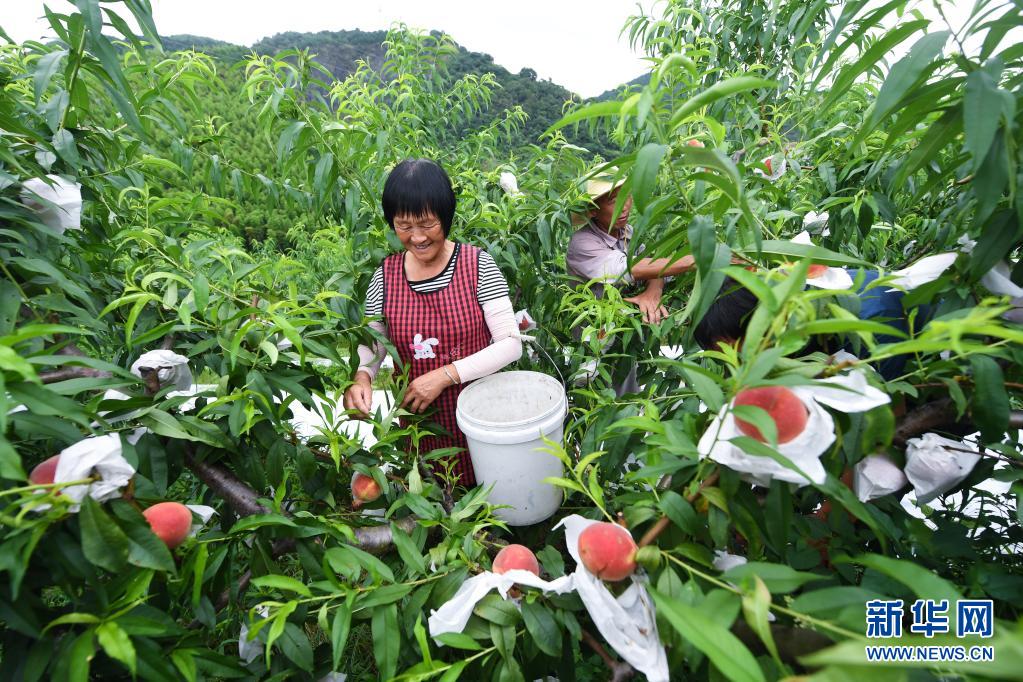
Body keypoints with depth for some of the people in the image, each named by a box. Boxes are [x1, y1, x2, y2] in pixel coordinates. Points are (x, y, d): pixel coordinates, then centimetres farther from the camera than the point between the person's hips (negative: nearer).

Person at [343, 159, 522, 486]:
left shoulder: (478, 265, -11)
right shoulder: (385, 275, -3)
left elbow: (511, 343, -14)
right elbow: (370, 345, 5)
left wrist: (444, 375, -22)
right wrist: (361, 377, -17)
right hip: (419, 419, 3)